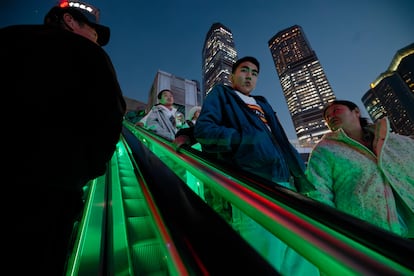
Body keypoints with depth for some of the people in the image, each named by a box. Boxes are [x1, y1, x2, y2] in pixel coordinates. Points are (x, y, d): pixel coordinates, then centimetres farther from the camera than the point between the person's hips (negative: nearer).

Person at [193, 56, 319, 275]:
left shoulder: (262, 104, 31)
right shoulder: (221, 94, 15)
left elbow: (281, 142, 25)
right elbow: (202, 129, -3)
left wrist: (302, 177, 12)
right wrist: (243, 139, -16)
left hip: (284, 183, 7)